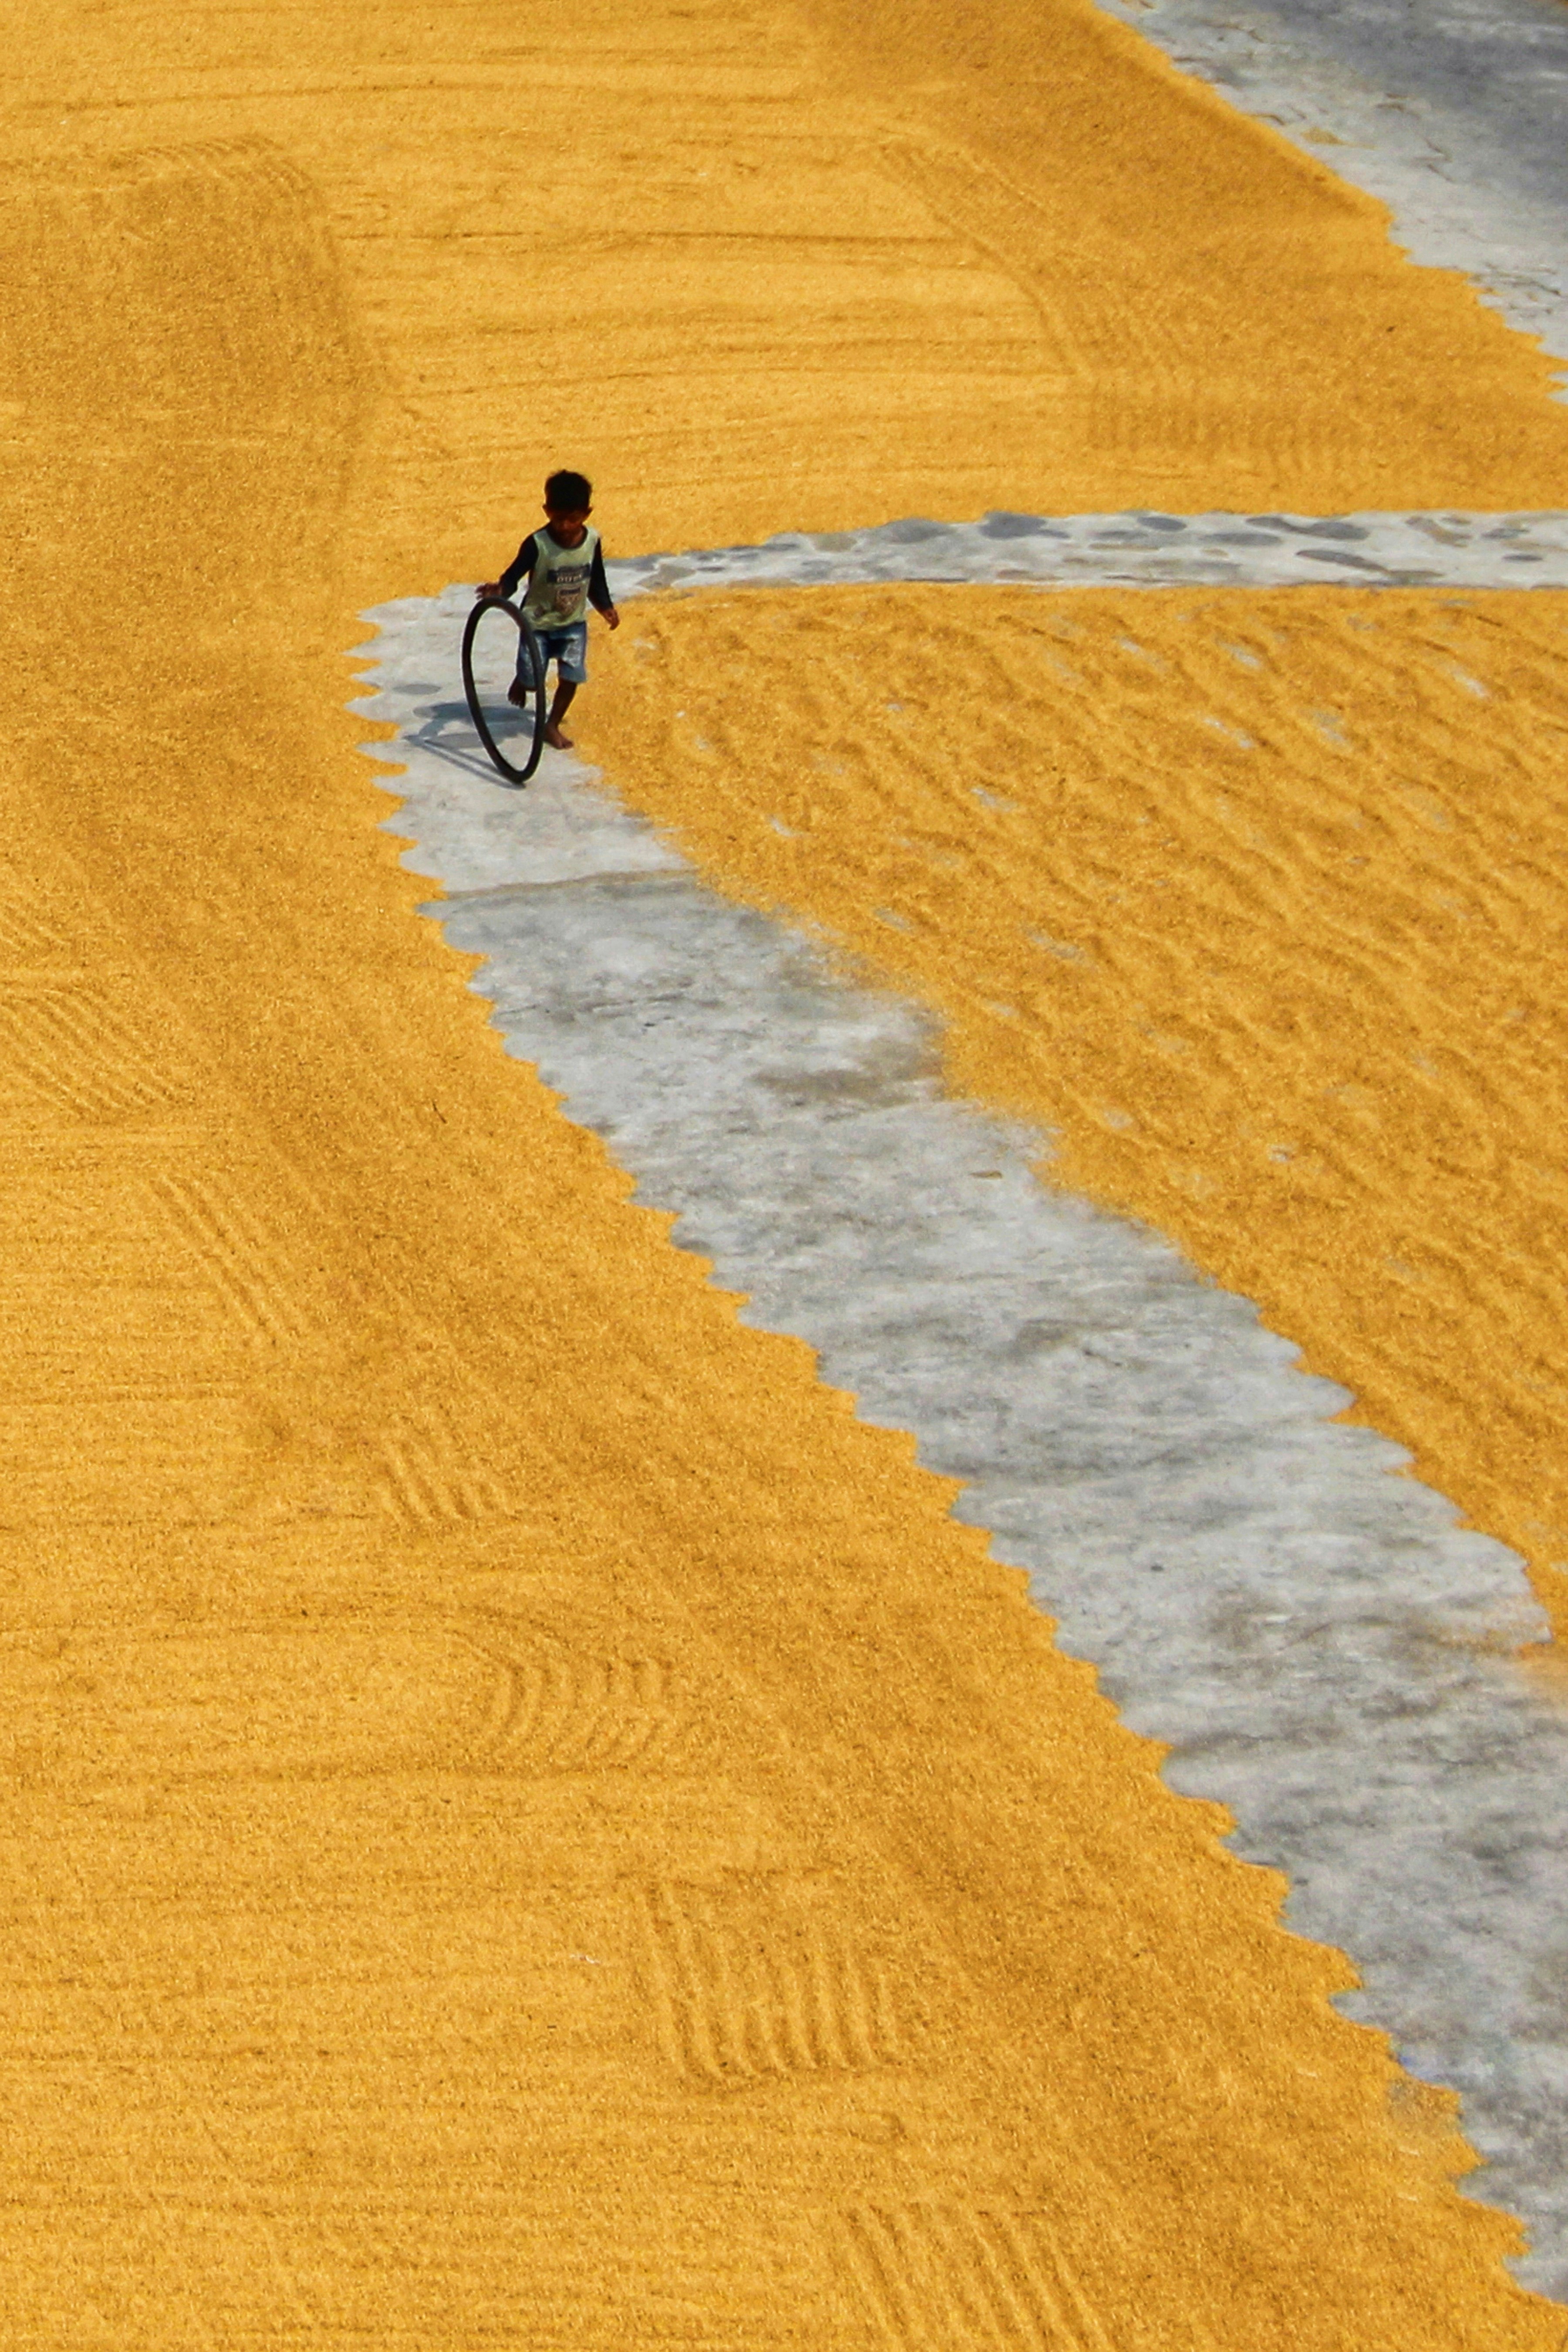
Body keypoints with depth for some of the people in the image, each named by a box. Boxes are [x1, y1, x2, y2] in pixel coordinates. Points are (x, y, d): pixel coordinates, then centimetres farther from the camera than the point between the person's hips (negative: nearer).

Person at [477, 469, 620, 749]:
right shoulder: (537, 545, -24)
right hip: (538, 623, -3)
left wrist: (606, 606, -2)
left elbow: (596, 580, 6)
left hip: (573, 623, 3)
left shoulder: (592, 540, -9)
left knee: (571, 678, -2)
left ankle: (552, 725, 19)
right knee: (532, 679, 1)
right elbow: (515, 574, -25)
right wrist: (501, 588, -46)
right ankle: (521, 681, 39)